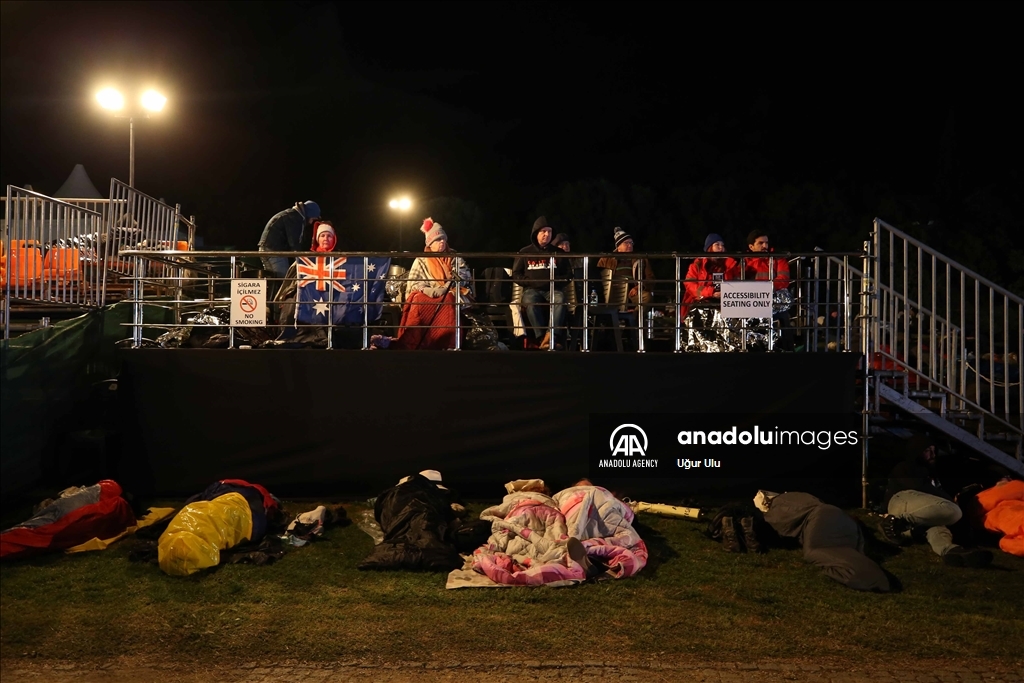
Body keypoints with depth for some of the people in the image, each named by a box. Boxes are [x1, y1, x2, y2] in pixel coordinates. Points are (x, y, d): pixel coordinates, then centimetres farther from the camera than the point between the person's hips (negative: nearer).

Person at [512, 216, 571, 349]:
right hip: (532, 289, -1)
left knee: (560, 299, -36)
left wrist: (556, 282, -4)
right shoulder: (525, 252, 12)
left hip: (553, 289, 1)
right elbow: (516, 275, 12)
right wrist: (531, 282, -6)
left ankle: (552, 336, -50)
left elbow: (568, 274, 16)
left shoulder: (558, 252, 16)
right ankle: (541, 337, -42)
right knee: (530, 302, -37)